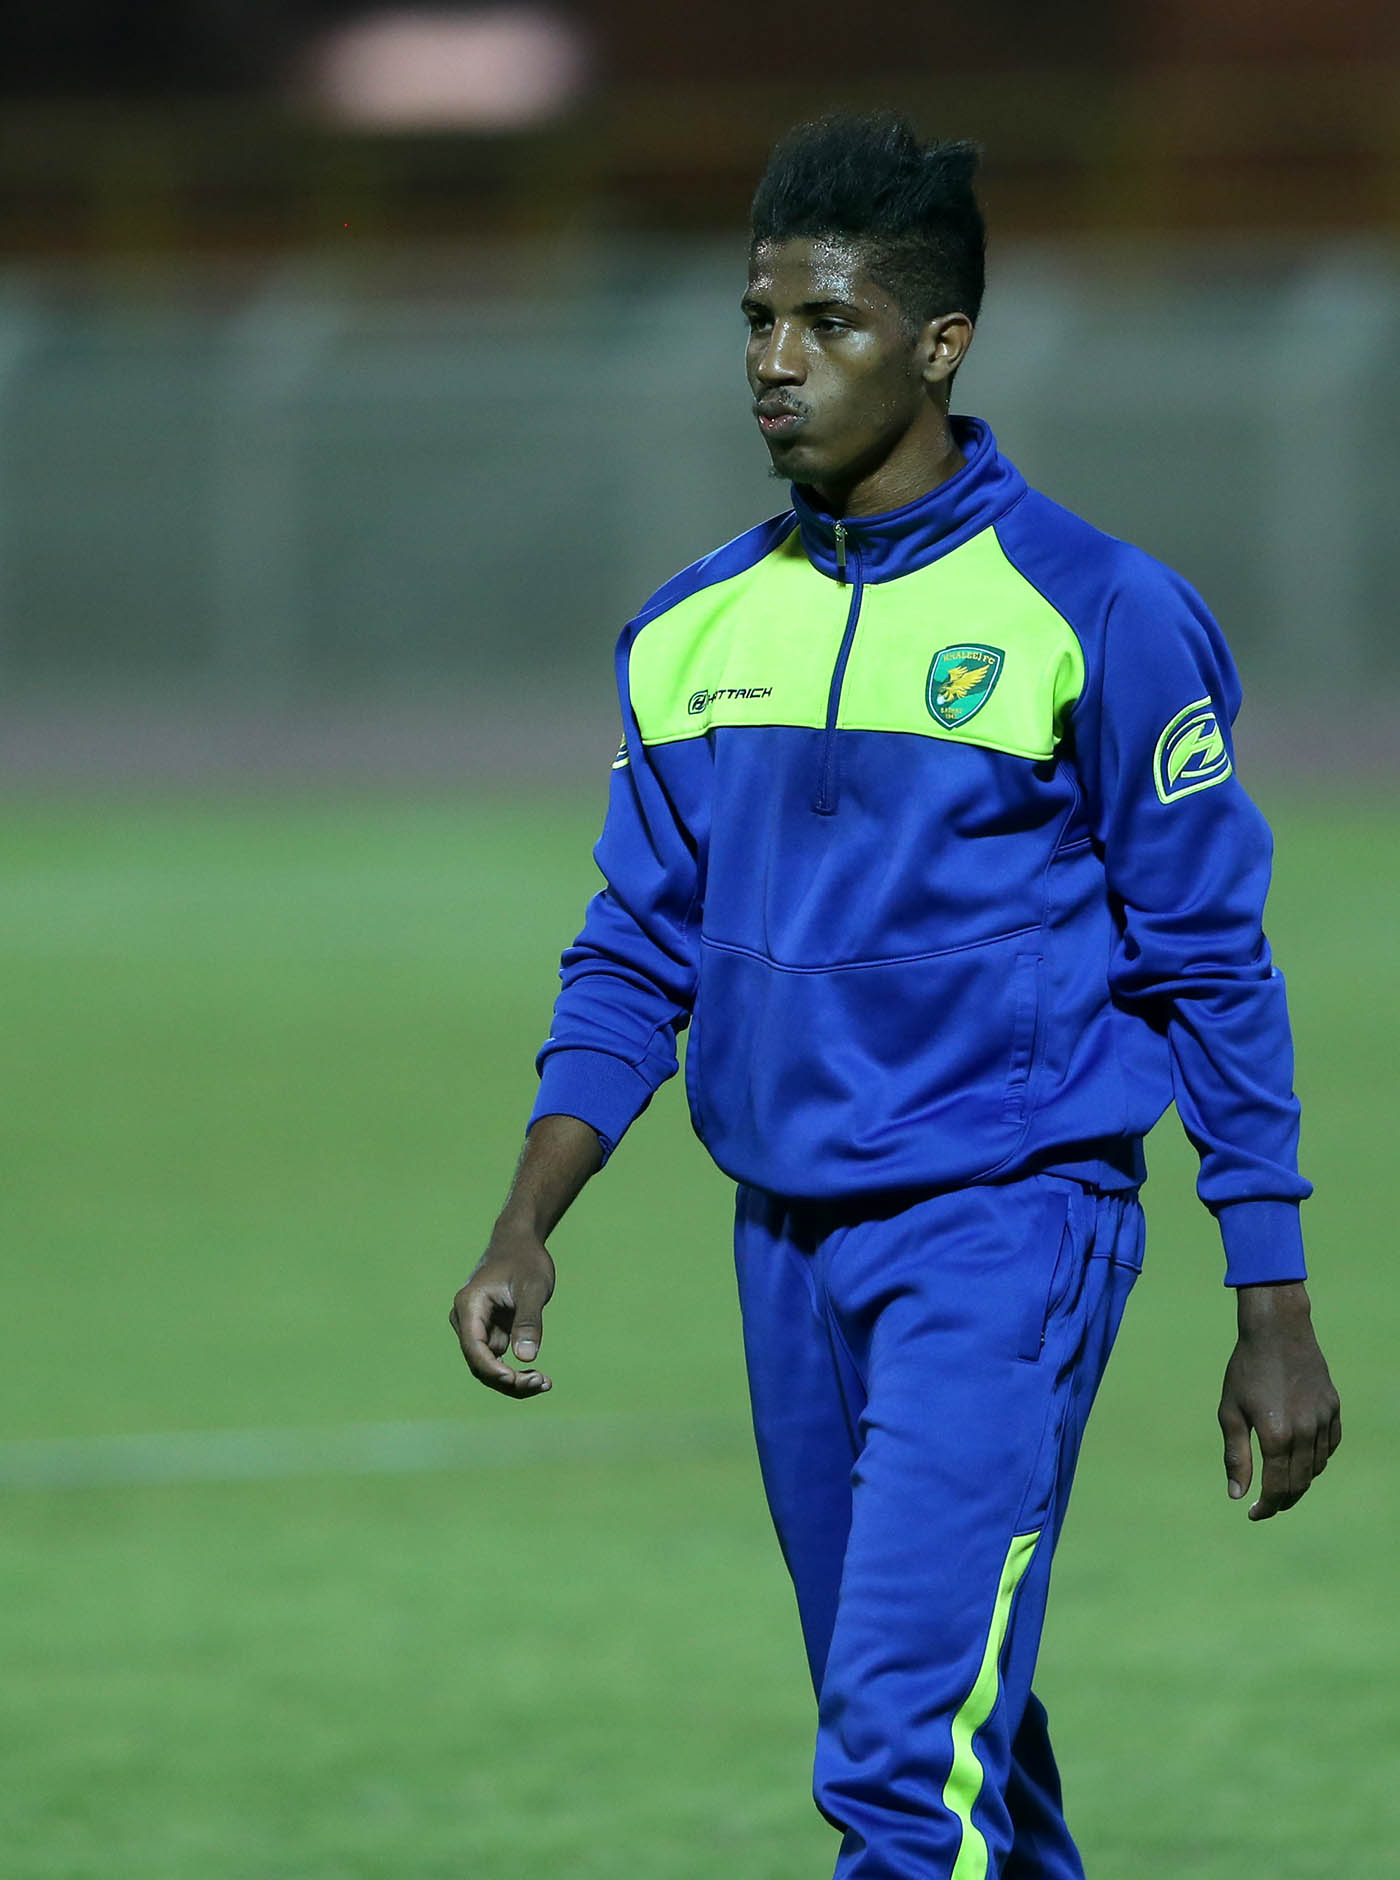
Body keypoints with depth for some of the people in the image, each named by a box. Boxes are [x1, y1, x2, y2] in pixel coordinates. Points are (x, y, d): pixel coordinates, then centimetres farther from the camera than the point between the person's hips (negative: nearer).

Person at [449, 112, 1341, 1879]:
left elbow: (1212, 969, -4)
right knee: (937, 1737, 12)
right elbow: (633, 958, 13)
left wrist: (1273, 1317, -4)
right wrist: (525, 1227, -1)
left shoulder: (1096, 613, -7)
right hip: (789, 1244, 6)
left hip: (1007, 1223, -6)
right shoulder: (693, 632, 9)